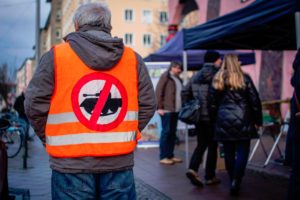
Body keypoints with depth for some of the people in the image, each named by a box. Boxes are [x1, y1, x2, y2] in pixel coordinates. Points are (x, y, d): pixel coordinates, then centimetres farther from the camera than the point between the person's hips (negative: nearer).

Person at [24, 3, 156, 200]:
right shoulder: (133, 58, 4)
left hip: (71, 161, -2)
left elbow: (35, 105, -3)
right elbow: (148, 104, 4)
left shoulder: (55, 56, -3)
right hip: (120, 161, 2)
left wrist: (50, 138, 11)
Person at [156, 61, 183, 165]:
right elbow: (158, 91, -9)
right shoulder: (165, 76, -4)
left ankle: (170, 155, 18)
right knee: (166, 132, -4)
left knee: (173, 132, 10)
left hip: (175, 110, 7)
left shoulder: (178, 79, 18)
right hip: (166, 110, -7)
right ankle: (163, 157, 1)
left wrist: (181, 106, 8)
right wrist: (159, 107, -14)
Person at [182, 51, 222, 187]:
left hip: (197, 116, 6)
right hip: (211, 116, -5)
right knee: (212, 146, 7)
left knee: (201, 144, 15)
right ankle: (210, 177, 12)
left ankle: (192, 169, -5)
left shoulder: (196, 76, 10)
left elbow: (184, 92, 11)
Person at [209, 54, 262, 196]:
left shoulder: (217, 80, 6)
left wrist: (215, 119, 17)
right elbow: (255, 101, -2)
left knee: (229, 153, 10)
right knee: (242, 152, 0)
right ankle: (236, 181, -12)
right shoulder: (244, 78, -2)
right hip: (242, 121, -3)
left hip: (224, 122, 3)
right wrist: (258, 120, 5)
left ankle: (233, 181, 18)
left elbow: (212, 103, 8)